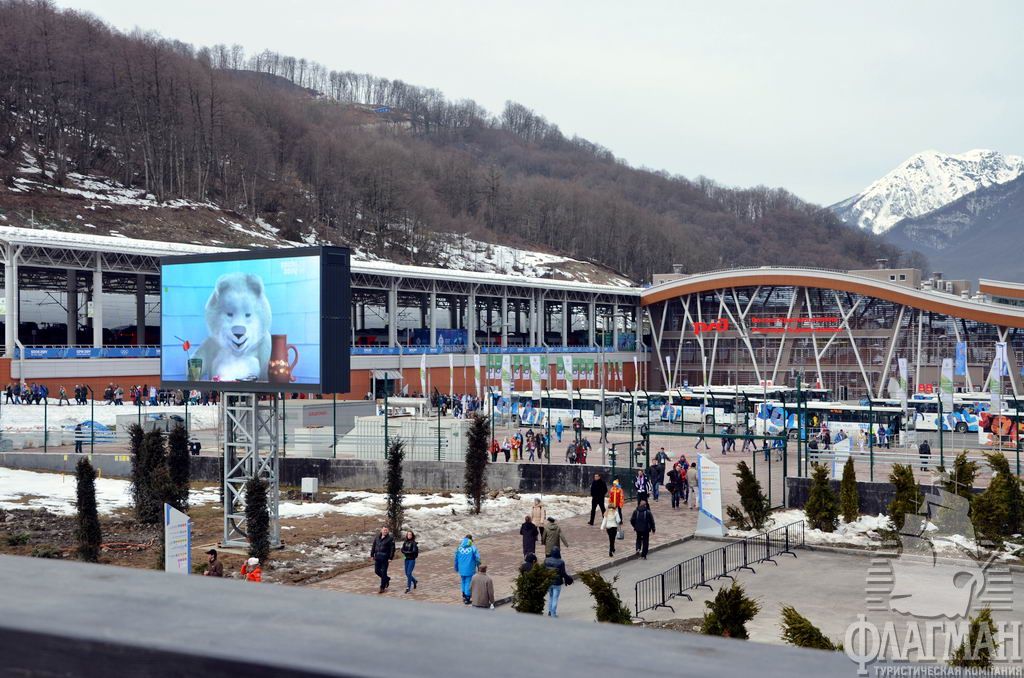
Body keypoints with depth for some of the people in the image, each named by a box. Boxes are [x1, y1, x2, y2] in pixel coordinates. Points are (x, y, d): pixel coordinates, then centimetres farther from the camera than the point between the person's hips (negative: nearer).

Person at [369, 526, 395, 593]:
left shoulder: (390, 539, -6)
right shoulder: (377, 538, 9)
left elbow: (392, 549, -9)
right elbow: (373, 547, 13)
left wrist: (390, 558, -14)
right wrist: (372, 555, 8)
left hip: (385, 557, -5)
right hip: (377, 557, 5)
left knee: (383, 572, -2)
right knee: (377, 571, 9)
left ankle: (382, 588, 7)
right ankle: (387, 579, 34)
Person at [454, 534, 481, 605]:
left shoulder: (459, 548, -1)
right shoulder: (473, 549, -13)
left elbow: (456, 559, 6)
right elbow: (477, 559, -11)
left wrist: (456, 568, 19)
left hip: (461, 569, 4)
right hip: (470, 570, -4)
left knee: (463, 582, 23)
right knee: (468, 583, 6)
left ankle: (464, 596, 33)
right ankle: (467, 599, 10)